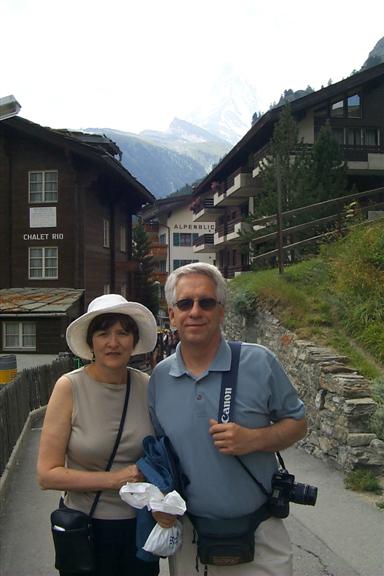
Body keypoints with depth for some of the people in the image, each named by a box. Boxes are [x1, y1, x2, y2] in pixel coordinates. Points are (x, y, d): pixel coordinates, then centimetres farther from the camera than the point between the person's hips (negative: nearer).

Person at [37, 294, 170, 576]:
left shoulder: (147, 386, -7)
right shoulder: (70, 387, -14)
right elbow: (47, 474, -14)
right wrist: (114, 479, -19)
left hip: (142, 522, 3)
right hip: (88, 525, -2)